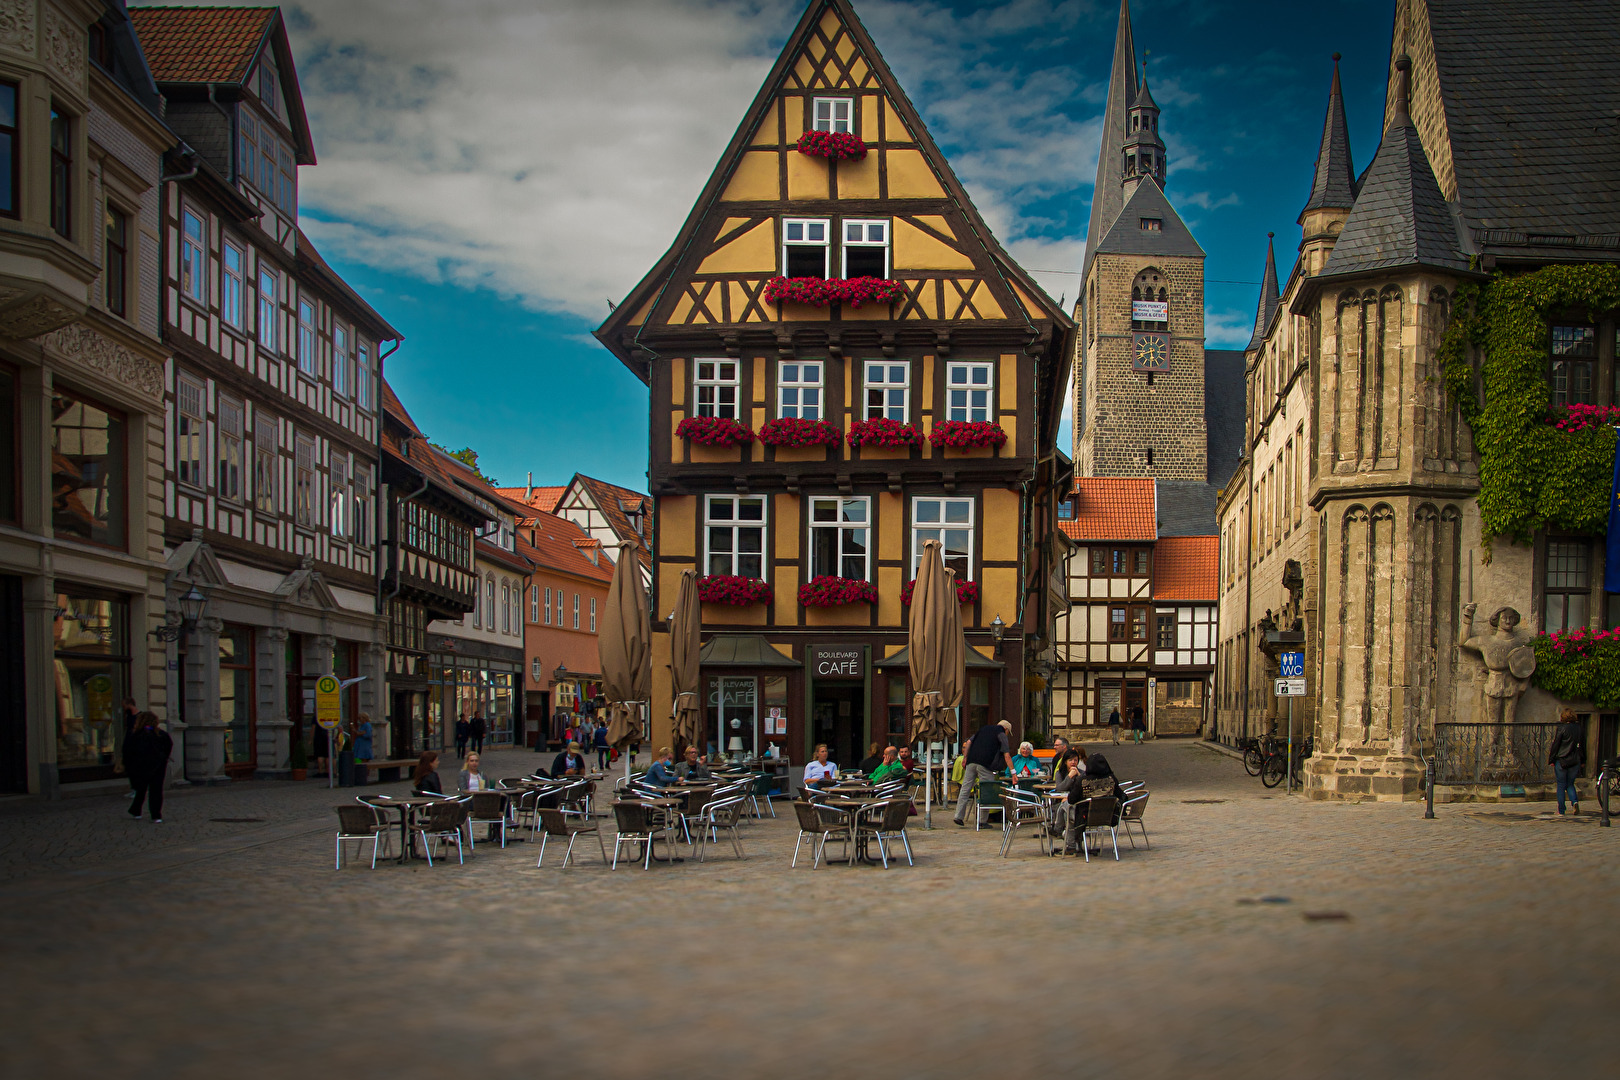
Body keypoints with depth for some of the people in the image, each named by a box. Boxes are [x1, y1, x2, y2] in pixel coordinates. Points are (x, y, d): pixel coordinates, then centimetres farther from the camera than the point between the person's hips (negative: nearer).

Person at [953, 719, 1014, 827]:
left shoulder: (984, 729, 24)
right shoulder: (1001, 734, 7)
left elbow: (969, 742, 18)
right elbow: (1007, 755, -1)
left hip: (971, 762, 5)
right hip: (985, 764, -5)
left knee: (965, 790, 7)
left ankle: (958, 816, 4)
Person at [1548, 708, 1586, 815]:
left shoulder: (1561, 729, -11)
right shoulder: (1579, 729, 4)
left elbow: (1555, 745, -9)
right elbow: (1583, 746, 12)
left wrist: (1551, 760, -2)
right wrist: (1583, 761, 20)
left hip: (1561, 761, -4)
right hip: (1575, 761, 4)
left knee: (1561, 786, 4)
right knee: (1570, 784, 17)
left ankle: (1561, 810, 6)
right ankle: (1575, 801, -8)